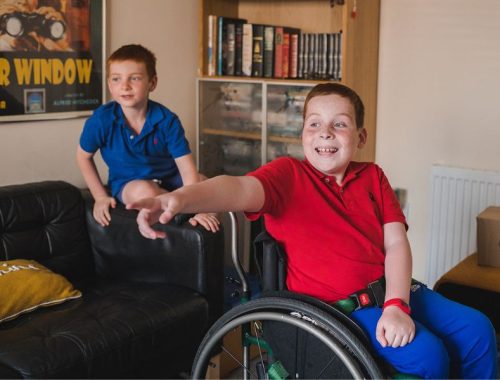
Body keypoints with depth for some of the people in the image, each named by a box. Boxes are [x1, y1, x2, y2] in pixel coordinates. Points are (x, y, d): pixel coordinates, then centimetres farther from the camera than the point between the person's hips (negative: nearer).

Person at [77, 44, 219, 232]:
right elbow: (83, 156, -2)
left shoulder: (167, 120, -21)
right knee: (144, 192, -36)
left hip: (169, 178, 1)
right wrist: (100, 196, -6)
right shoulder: (101, 120, -21)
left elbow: (187, 167, -24)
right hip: (128, 183, -1)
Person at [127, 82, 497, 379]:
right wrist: (181, 198, -50)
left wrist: (396, 305, -16)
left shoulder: (372, 177, 8)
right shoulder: (288, 173, -7)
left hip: (388, 290, 6)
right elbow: (241, 189, -28)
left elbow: (396, 243, 1)